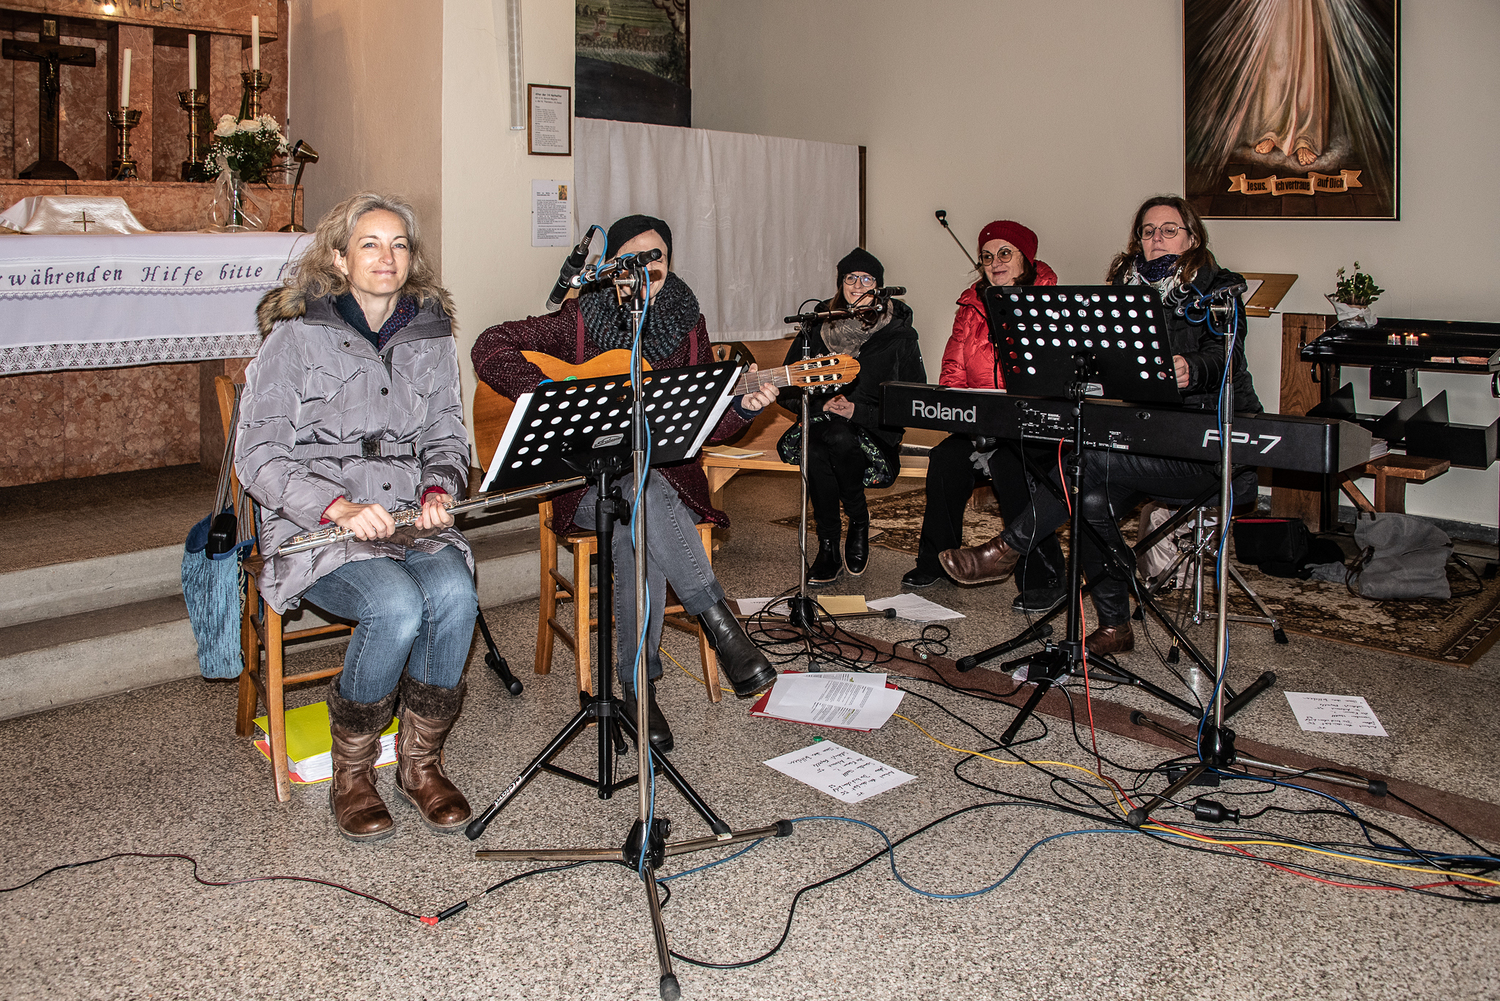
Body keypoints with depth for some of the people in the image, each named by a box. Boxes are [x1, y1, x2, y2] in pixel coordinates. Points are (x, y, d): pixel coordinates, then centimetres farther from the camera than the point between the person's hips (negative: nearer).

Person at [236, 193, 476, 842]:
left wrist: (438, 489, -5)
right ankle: (350, 772, -7)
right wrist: (339, 506, -21)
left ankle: (421, 762, -7)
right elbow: (258, 456, -6)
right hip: (316, 526, -3)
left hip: (413, 520, 4)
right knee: (396, 606, -32)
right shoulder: (295, 336, -1)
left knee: (454, 594, -29)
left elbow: (448, 436, 18)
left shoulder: (431, 336, 12)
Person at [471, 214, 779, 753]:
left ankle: (638, 684, -23)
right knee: (639, 493, -38)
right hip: (587, 481, -2)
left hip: (666, 475, 2)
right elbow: (490, 347, -4)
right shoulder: (581, 319, 3)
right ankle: (716, 616, -31)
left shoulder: (687, 327, 10)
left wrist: (742, 408, -10)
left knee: (639, 537, -33)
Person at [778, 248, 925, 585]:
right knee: (814, 454, -34)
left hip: (873, 433, -2)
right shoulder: (816, 328, 8)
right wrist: (822, 404, -13)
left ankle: (859, 522, -10)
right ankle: (827, 546, -18)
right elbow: (787, 391, 8)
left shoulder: (899, 335, 2)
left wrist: (857, 411, -14)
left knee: (841, 440, -37)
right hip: (820, 423, 2)